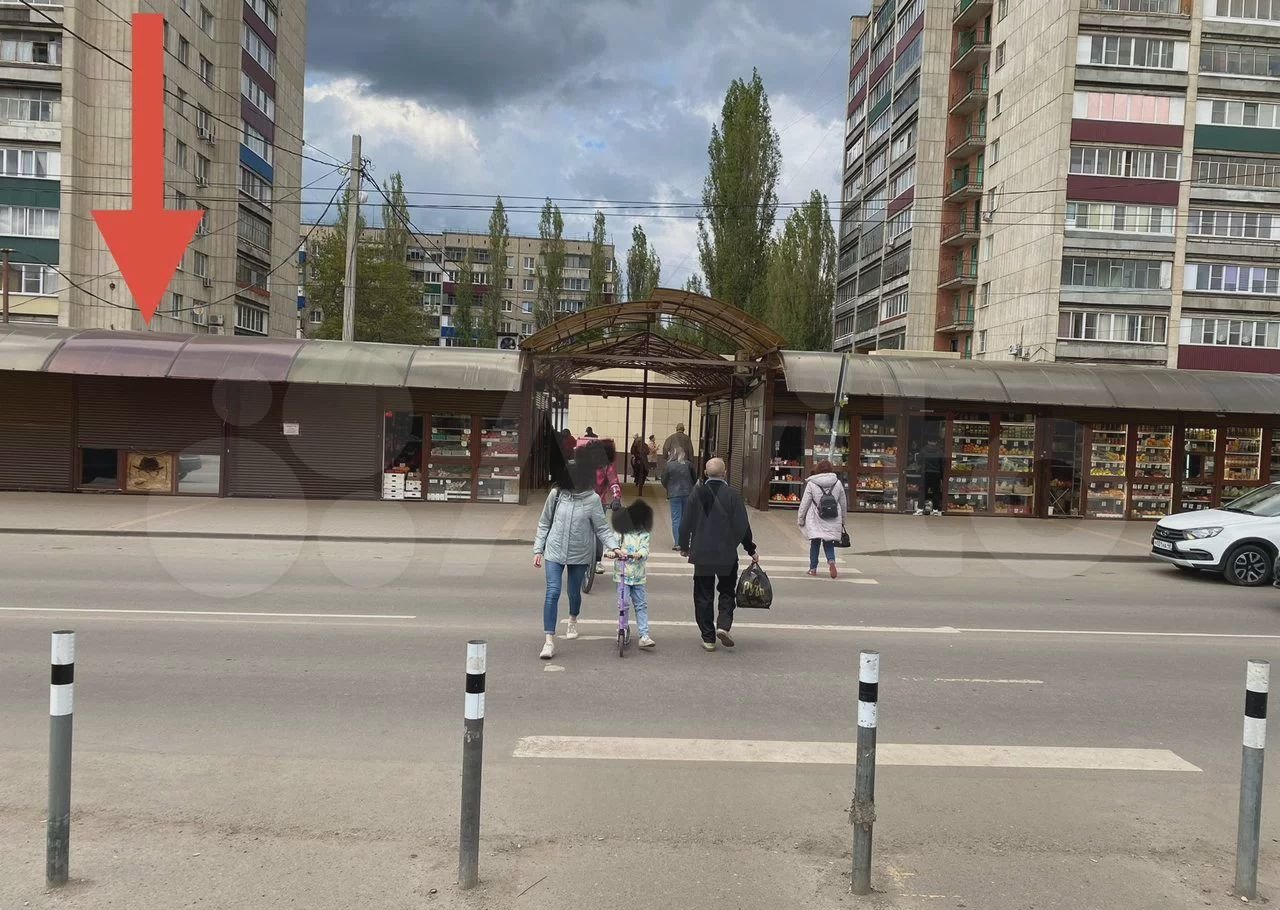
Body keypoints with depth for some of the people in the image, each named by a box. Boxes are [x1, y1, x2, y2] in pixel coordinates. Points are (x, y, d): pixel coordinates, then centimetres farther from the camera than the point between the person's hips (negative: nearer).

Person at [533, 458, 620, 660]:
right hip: (555, 552, 0)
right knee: (553, 593, -11)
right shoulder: (556, 494, -6)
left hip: (580, 554, 0)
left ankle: (573, 621, 48)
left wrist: (614, 547, -20)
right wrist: (538, 549, 2)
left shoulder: (592, 499, -10)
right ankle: (549, 640, -8)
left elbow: (602, 528, -6)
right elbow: (544, 524, 3)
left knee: (574, 592, 16)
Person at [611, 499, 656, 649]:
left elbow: (645, 547, -8)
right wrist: (614, 551, -30)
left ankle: (644, 636, 3)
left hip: (638, 576, 2)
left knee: (641, 605, 2)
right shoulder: (620, 533, 0)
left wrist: (640, 553, -30)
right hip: (622, 574, -2)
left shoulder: (644, 534, 3)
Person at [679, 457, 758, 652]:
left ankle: (708, 638, 10)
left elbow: (686, 523, 1)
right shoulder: (732, 494, -8)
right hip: (727, 554, -1)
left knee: (703, 595, 9)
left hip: (701, 554, 1)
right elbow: (742, 526, -7)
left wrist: (684, 546, 16)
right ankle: (723, 625, -6)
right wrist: (751, 550, 6)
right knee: (727, 591, 15)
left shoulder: (697, 493, -3)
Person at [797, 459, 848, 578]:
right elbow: (843, 503, 10)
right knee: (829, 544, 10)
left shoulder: (811, 483, -6)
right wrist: (842, 519, 23)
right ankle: (831, 561, -16)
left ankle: (813, 568, 15)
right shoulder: (838, 483, 2)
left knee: (815, 543, 10)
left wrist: (800, 519, 8)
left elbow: (804, 503, -3)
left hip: (815, 520, -2)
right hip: (833, 520, 2)